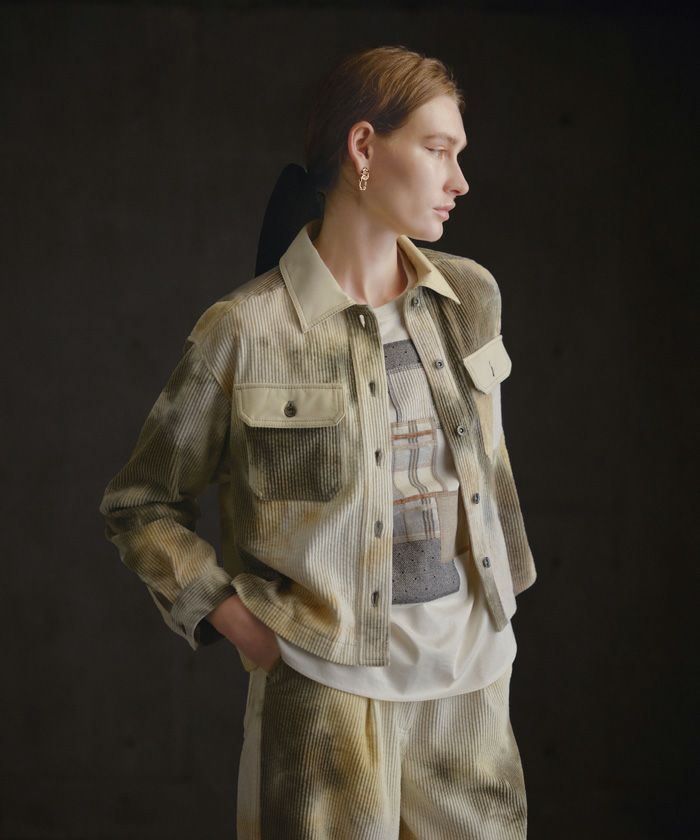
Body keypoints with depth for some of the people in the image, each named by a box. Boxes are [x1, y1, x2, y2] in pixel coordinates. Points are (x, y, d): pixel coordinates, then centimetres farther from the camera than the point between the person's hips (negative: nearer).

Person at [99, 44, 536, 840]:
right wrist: (232, 617, -10)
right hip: (330, 683, -4)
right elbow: (136, 505, 0)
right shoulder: (246, 331, -10)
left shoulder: (471, 297, 5)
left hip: (471, 674, 5)